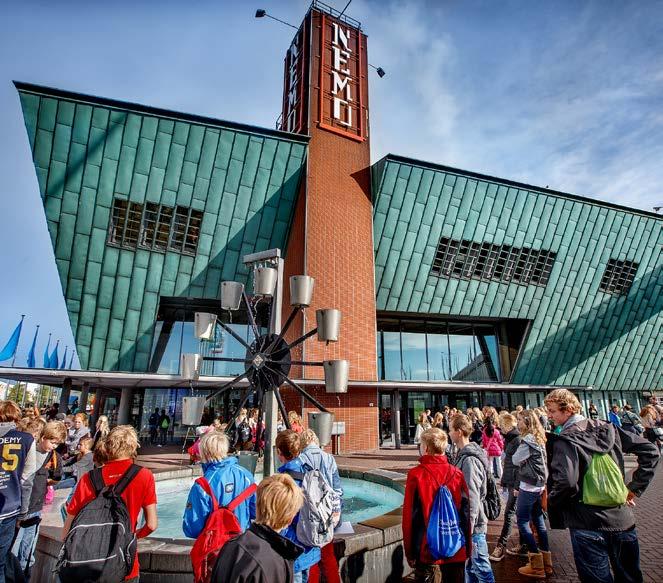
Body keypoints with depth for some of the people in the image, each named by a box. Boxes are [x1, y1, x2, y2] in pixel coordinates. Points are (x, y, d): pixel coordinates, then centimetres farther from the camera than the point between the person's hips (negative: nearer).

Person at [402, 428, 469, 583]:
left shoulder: (416, 475, -14)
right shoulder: (457, 474, -6)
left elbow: (409, 515, -10)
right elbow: (465, 512, 0)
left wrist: (409, 551, 1)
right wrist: (466, 546, 13)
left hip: (426, 547, -2)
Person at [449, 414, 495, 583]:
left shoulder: (469, 460, -23)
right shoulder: (463, 455, 5)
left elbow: (472, 499, -24)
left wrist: (467, 530, -21)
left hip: (472, 525, -9)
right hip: (464, 523, 9)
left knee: (482, 569, 5)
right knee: (469, 566, 20)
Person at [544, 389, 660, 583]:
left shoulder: (564, 440, -18)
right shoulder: (608, 428, 2)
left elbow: (566, 482, -29)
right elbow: (650, 450, 7)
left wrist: (551, 500, -9)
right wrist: (635, 488, 9)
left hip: (589, 525, -6)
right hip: (623, 520, 6)